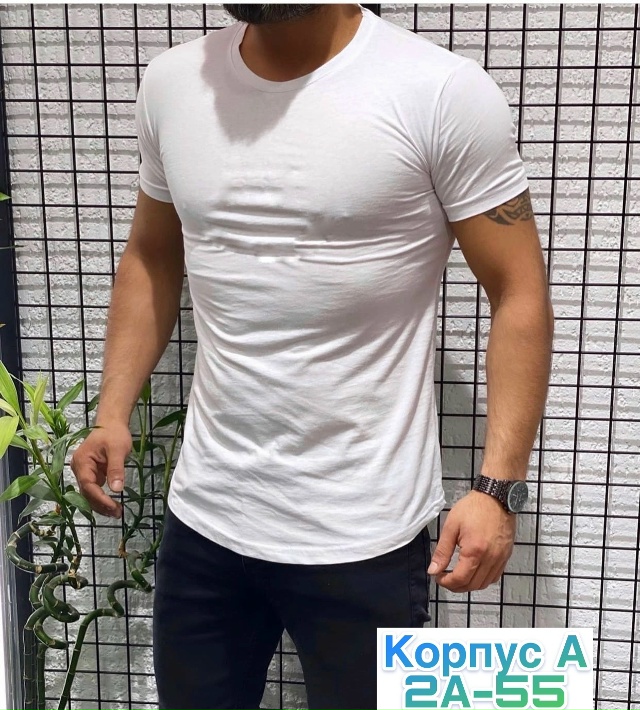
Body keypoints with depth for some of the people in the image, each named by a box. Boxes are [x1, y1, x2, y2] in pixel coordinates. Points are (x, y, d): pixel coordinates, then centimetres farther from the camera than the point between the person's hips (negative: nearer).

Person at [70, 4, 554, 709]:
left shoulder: (442, 91, -12)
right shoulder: (171, 82, 2)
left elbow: (519, 295, -9)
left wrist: (497, 486, -16)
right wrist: (113, 414, 4)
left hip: (363, 538, -4)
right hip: (202, 518, 5)